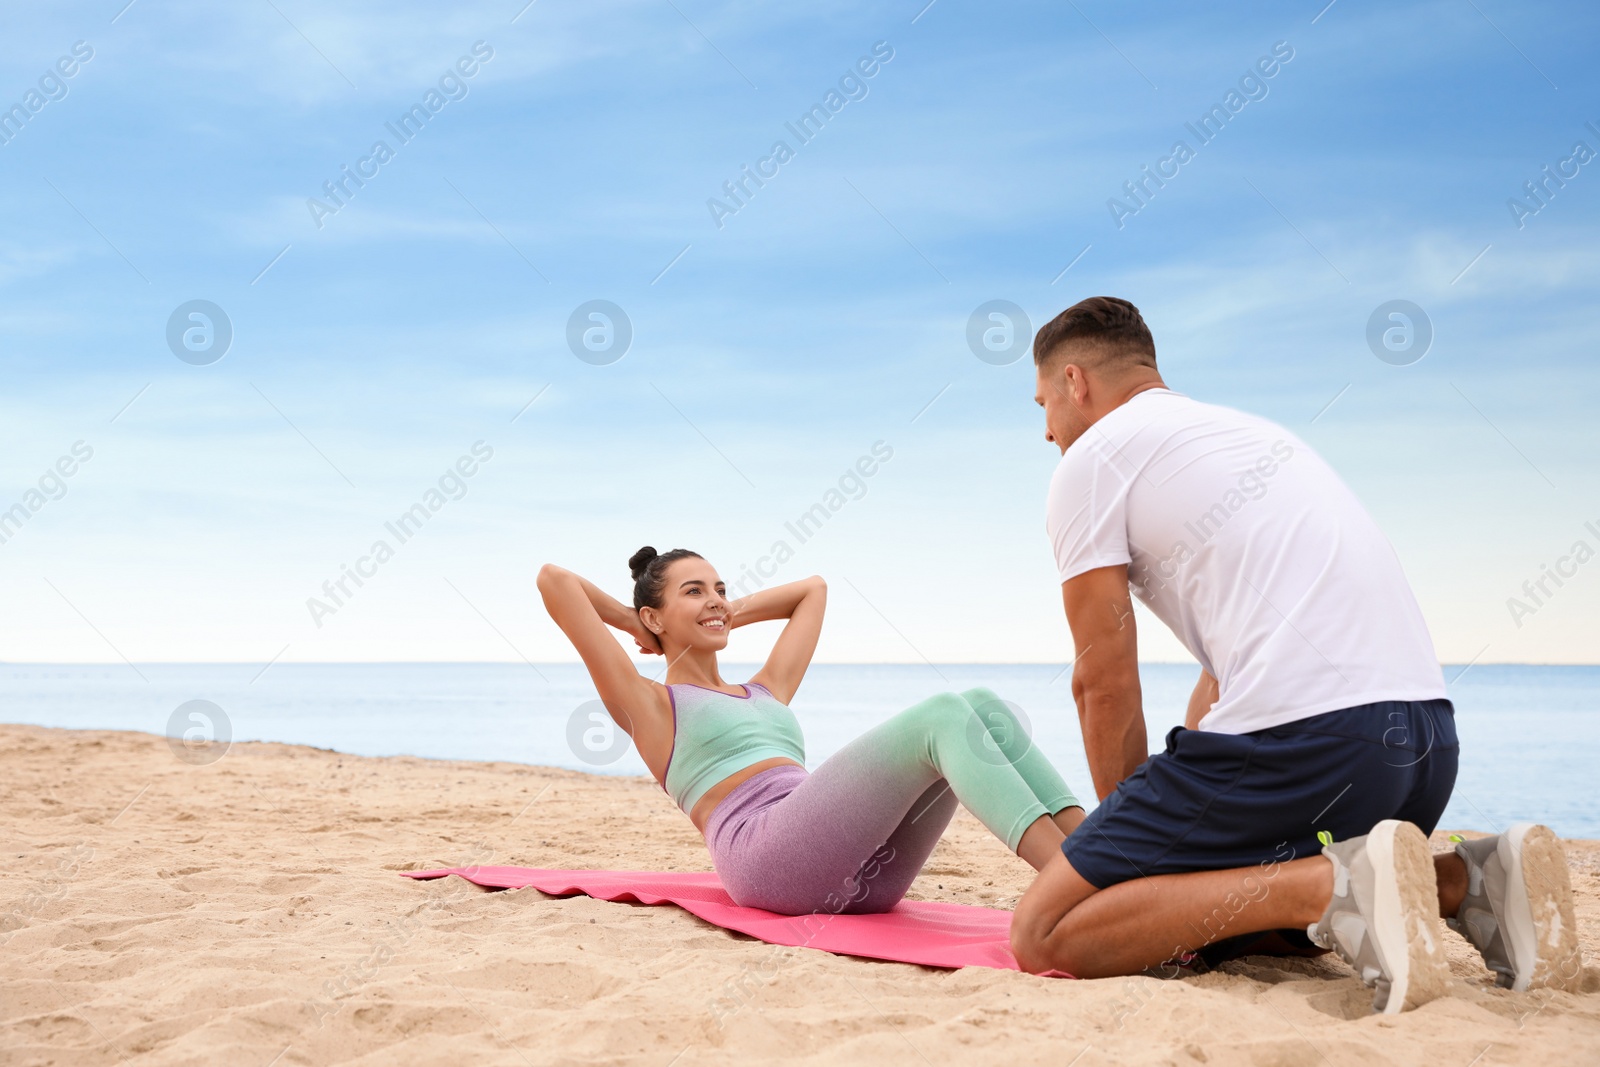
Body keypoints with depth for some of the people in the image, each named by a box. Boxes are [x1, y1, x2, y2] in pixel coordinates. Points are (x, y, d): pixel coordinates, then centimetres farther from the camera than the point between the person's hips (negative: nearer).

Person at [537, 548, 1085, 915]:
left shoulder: (766, 692, 35)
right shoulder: (648, 704, 17)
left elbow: (812, 588, 50)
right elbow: (553, 579, 12)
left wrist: (732, 613, 43)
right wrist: (632, 625, 27)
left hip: (860, 871, 8)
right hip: (766, 851, -8)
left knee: (983, 707, -11)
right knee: (941, 717, -25)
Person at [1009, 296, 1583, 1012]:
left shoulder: (1092, 457, 5)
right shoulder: (1246, 430, 30)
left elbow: (1105, 681, 1)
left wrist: (1128, 821, 13)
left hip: (1299, 734, -9)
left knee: (1041, 935, -4)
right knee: (1256, 908, 33)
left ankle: (1338, 886, -18)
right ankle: (1468, 882, 9)